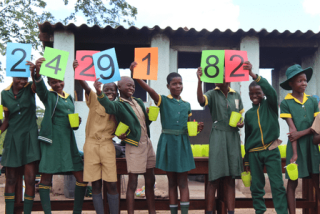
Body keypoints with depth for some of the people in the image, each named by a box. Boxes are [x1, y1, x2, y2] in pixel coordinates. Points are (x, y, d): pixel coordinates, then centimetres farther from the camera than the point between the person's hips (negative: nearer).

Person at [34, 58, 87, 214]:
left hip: (68, 140, 5)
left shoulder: (69, 97, 17)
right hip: (52, 139, -5)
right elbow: (40, 88, -23)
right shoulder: (49, 95, 0)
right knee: (46, 177, -3)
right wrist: (37, 73, -43)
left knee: (81, 176, 2)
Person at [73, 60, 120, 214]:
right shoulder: (95, 100, 2)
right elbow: (85, 85, -14)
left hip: (108, 147, 1)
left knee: (111, 185, -1)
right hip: (91, 145, -1)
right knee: (96, 185, 2)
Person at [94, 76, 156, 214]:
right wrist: (100, 93, -53)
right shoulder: (119, 105, -9)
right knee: (132, 182, -3)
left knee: (150, 180, 14)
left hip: (147, 143, 7)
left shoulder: (139, 102, 12)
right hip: (134, 146, -7)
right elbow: (109, 106, -34)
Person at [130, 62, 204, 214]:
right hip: (168, 142, -2)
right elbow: (149, 89, -20)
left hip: (183, 143, 2)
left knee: (182, 182, 3)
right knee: (172, 182, 7)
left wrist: (197, 127, -6)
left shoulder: (186, 105, 10)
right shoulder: (163, 100, -2)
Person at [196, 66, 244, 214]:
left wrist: (240, 124, -3)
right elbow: (201, 100, -24)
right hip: (218, 137, -4)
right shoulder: (213, 94, -1)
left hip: (233, 137, 4)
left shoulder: (236, 95, 11)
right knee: (214, 178, -5)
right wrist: (199, 81, -36)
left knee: (231, 179, 6)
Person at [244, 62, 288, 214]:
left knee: (277, 185, -6)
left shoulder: (270, 105, 2)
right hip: (254, 153, 3)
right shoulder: (248, 114, 11)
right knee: (256, 186, 6)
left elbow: (271, 90, -20)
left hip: (271, 151, -3)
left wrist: (253, 75, -32)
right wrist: (246, 160, 15)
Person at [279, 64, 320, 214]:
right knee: (292, 183, 1)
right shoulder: (286, 103, -3)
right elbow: (292, 129, -10)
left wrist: (301, 133, -14)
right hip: (296, 145, -3)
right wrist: (295, 153, -14)